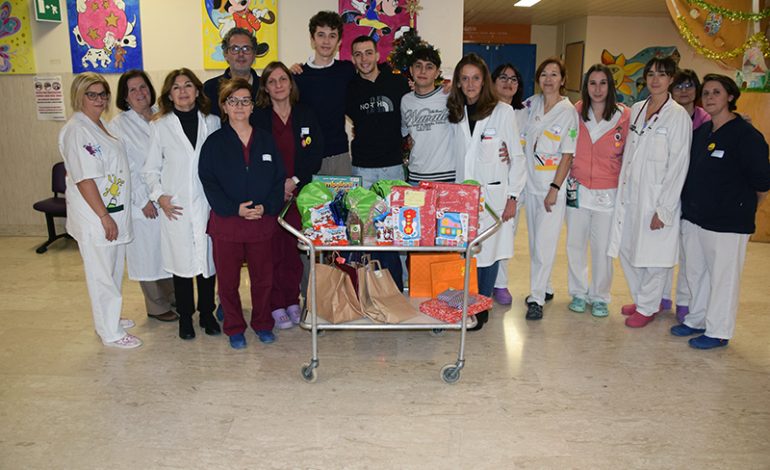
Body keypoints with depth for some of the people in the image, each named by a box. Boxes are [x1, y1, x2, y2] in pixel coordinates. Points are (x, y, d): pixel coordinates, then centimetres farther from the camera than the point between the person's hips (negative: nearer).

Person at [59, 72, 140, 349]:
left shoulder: (100, 126, 11)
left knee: (114, 272, 19)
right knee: (102, 275, 2)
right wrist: (104, 216, -20)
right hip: (95, 218, -9)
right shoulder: (76, 130, -16)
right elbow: (84, 179, -21)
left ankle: (109, 319, 35)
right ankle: (110, 333, 14)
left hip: (114, 212, 9)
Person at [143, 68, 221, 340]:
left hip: (207, 203, 1)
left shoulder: (212, 122, 5)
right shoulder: (159, 126, 2)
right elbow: (151, 168, 6)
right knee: (182, 262, 6)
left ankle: (207, 313, 25)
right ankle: (185, 317, 23)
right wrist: (159, 196, -7)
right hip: (176, 206, -1)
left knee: (207, 259, 8)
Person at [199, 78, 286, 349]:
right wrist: (234, 209, -17)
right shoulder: (214, 142, 1)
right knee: (228, 279, 8)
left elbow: (279, 179, 5)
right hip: (226, 222, -1)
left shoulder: (266, 140, 8)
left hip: (263, 222, 2)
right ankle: (234, 328, 25)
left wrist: (267, 207, -11)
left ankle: (262, 324, 30)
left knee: (263, 277, 11)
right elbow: (208, 182, -5)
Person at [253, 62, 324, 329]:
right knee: (272, 251, 1)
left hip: (298, 194, 2)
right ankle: (276, 305, 11)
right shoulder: (257, 118, 1)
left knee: (294, 250, 6)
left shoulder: (306, 115, 7)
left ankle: (292, 301, 19)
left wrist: (293, 181, -8)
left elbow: (315, 155, 3)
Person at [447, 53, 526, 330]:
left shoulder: (503, 112, -2)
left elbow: (517, 157, 0)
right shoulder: (455, 114, 9)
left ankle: (481, 309, 15)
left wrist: (512, 197, -4)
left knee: (488, 253, 0)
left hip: (493, 195, -3)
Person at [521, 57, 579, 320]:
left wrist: (555, 188, -13)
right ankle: (544, 288, 28)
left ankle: (537, 298, 3)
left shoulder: (568, 112, -6)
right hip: (531, 182, 5)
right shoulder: (532, 104, 6)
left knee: (544, 243, -5)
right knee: (534, 241, 13)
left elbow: (567, 156, -9)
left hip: (552, 186, -5)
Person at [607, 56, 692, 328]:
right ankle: (640, 299, 33)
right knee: (627, 250, 13)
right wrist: (623, 190, 9)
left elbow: (678, 166, -12)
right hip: (630, 193, 6)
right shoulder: (636, 110, 9)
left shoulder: (678, 116, -9)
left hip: (657, 197, -6)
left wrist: (663, 209, -15)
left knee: (653, 255, 4)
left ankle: (647, 308, 22)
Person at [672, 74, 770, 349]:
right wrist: (693, 204, 13)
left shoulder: (747, 136, -13)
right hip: (693, 218, 7)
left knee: (723, 277, 4)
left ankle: (718, 332, 17)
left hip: (727, 223, -7)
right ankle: (697, 320, 34)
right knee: (696, 272, 17)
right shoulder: (700, 132, 7)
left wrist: (745, 209, 4)